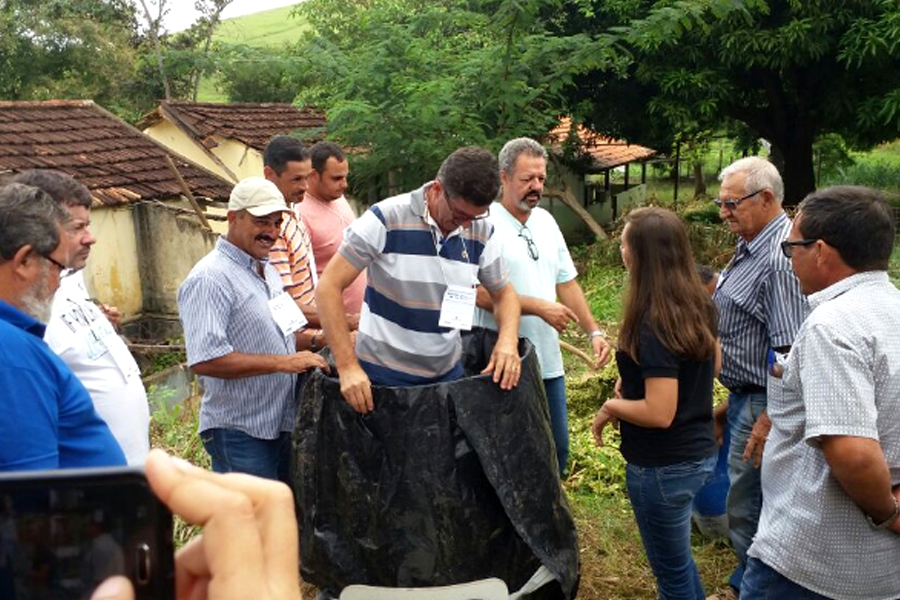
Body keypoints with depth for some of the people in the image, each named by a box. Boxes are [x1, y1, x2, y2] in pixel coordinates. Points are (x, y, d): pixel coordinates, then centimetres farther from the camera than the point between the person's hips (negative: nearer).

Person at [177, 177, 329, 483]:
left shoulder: (267, 269, 11)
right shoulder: (209, 279, -19)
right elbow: (204, 360, -27)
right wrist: (283, 362, -26)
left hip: (281, 424, 9)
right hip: (240, 433, -9)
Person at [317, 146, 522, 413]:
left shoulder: (481, 232, -3)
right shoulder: (386, 219, -17)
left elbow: (504, 292, 11)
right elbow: (328, 288, -16)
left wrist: (508, 340, -10)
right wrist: (347, 367, -22)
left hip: (448, 373, 4)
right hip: (383, 375, -4)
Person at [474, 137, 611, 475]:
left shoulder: (546, 221, 11)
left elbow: (567, 283, 14)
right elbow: (480, 293, -20)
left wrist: (593, 332, 4)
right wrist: (539, 307, -19)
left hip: (548, 362, 7)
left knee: (557, 451, 16)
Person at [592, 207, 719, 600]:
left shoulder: (654, 324, -26)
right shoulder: (698, 304, -1)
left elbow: (659, 414, -28)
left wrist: (610, 408, -11)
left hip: (664, 465, -9)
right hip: (700, 451, 9)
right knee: (677, 556, 28)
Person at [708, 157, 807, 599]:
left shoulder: (780, 259, -23)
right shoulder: (752, 245, 10)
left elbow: (791, 353, -26)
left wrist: (770, 420, -24)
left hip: (761, 404, -10)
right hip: (744, 396, 10)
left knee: (746, 511, 1)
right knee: (744, 502, 20)